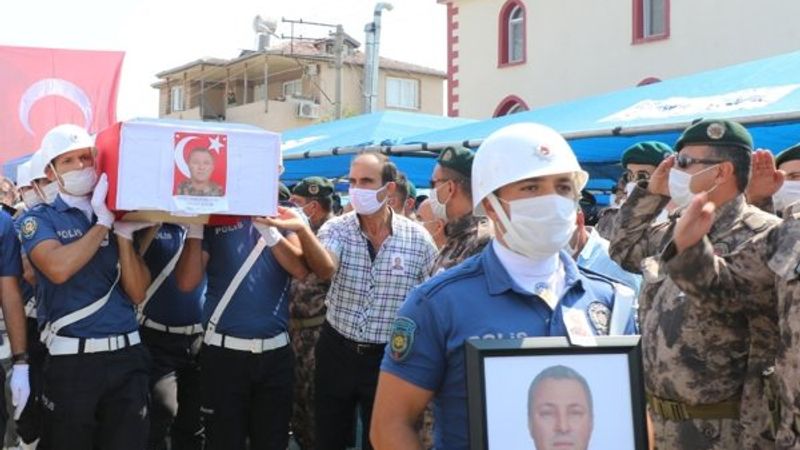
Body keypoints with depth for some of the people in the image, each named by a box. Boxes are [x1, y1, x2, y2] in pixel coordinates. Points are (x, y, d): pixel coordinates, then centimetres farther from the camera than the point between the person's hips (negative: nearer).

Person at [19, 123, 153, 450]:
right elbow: (59, 269, -20)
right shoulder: (39, 219, 1)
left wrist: (123, 233, -7)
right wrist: (104, 223, -11)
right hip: (71, 359, -3)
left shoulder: (122, 215, 10)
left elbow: (138, 293, 2)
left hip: (127, 356, 3)